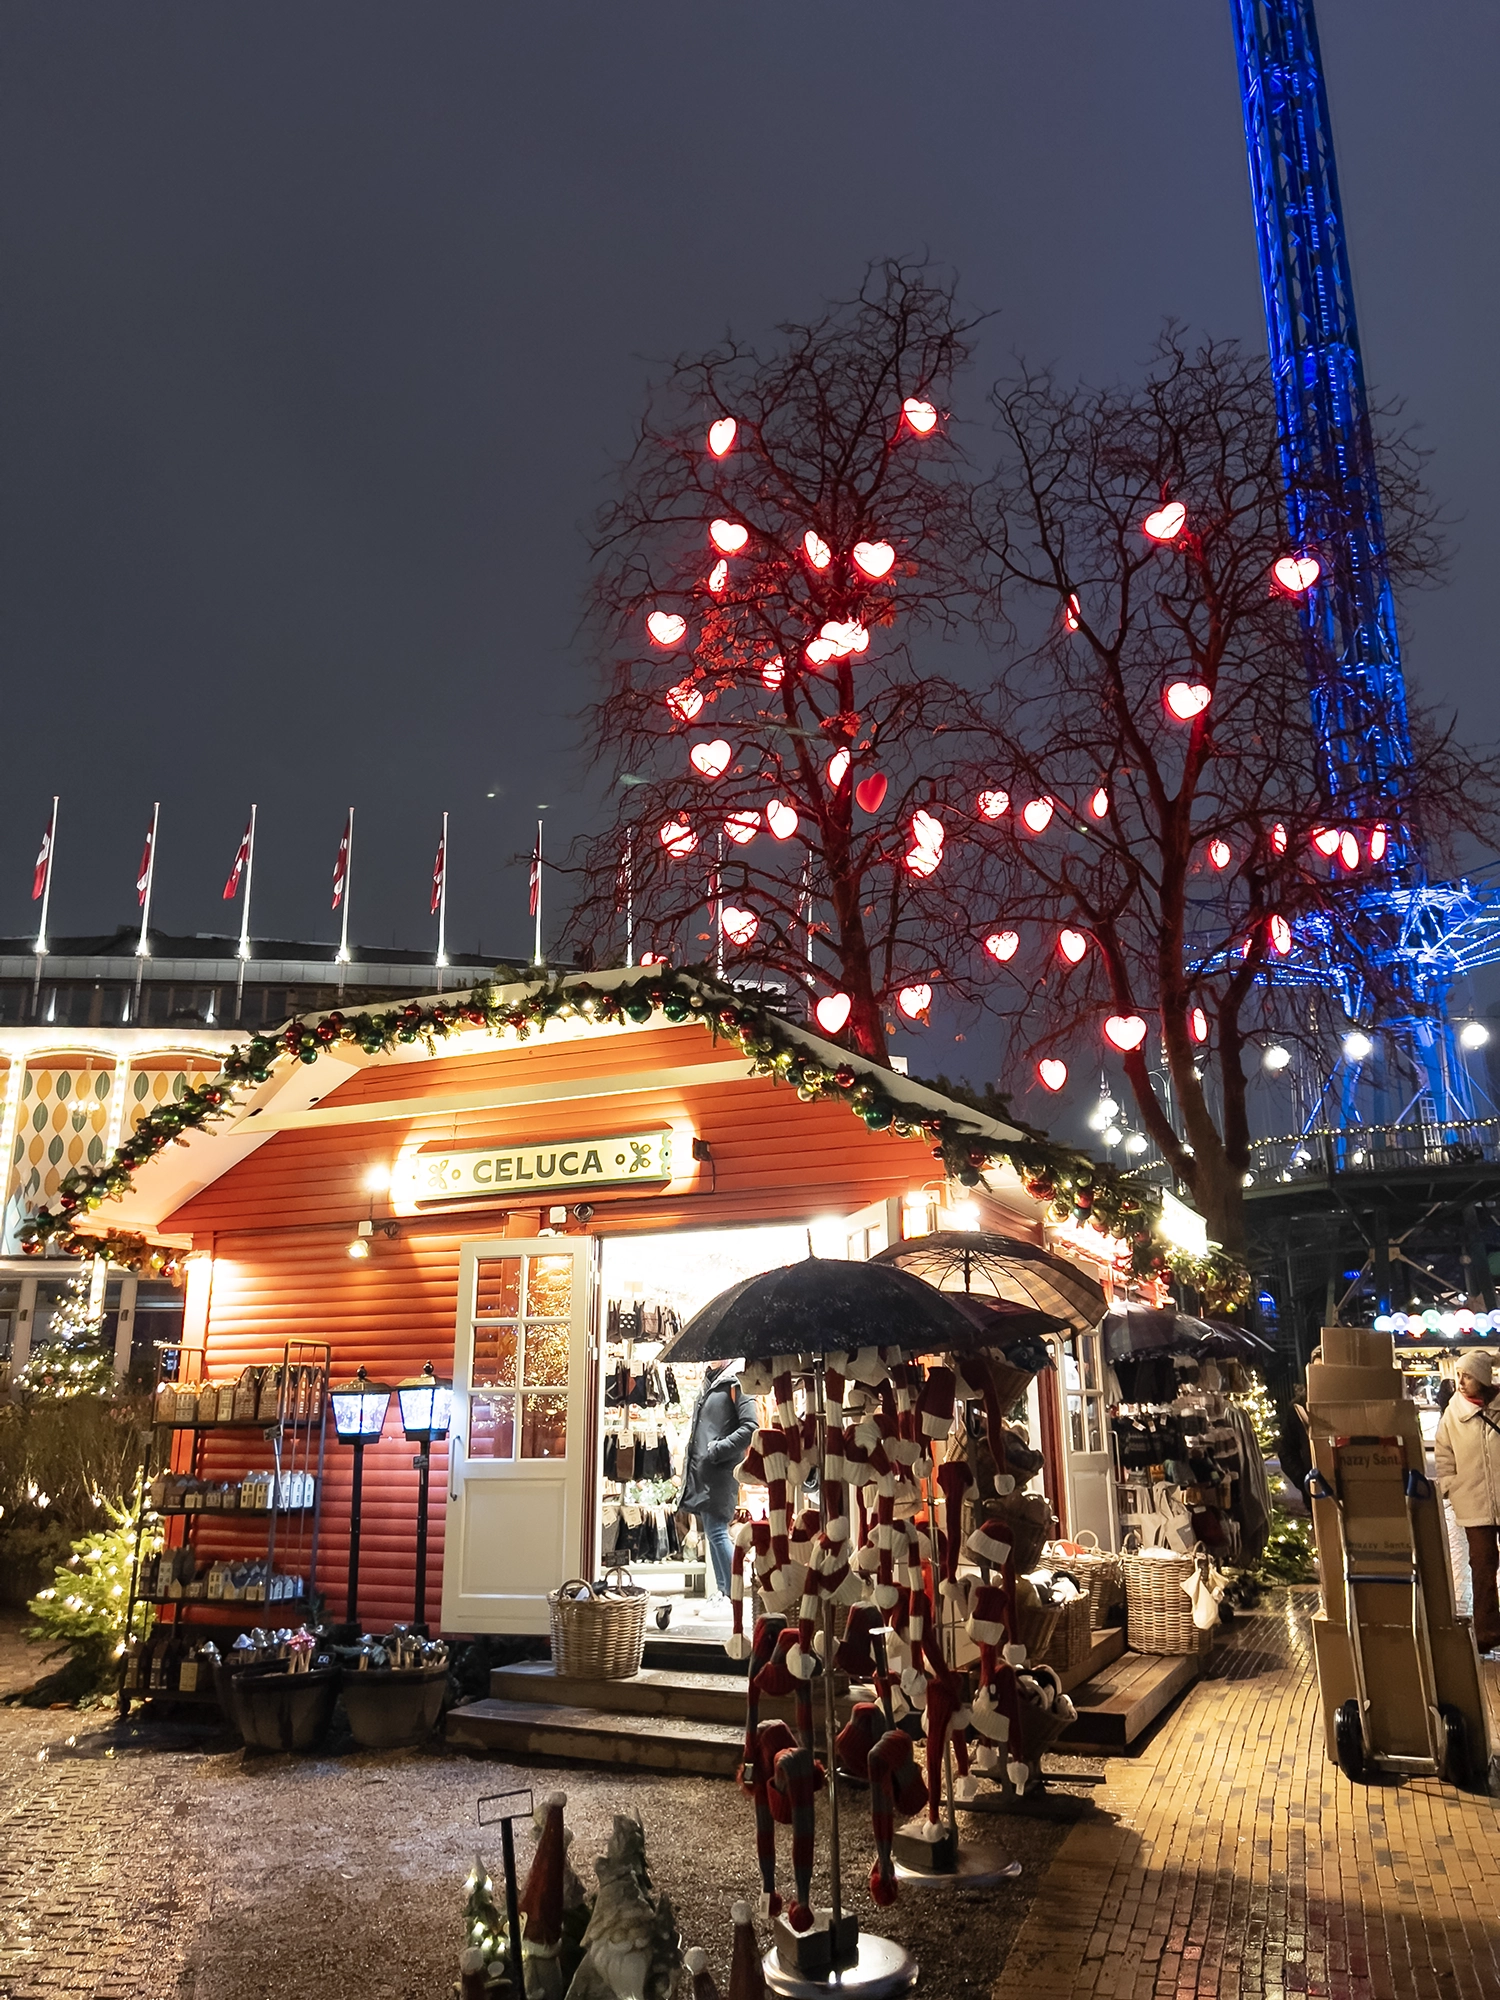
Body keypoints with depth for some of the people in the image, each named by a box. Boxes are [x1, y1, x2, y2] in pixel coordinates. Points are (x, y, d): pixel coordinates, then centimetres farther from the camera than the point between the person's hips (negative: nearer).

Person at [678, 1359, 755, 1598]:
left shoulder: (736, 1383, -9)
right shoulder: (709, 1383, 18)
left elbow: (750, 1428, -18)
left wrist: (717, 1450, -18)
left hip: (720, 1473, -9)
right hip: (700, 1472, 9)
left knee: (716, 1533, -10)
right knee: (711, 1533, 12)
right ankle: (723, 1591, 19)